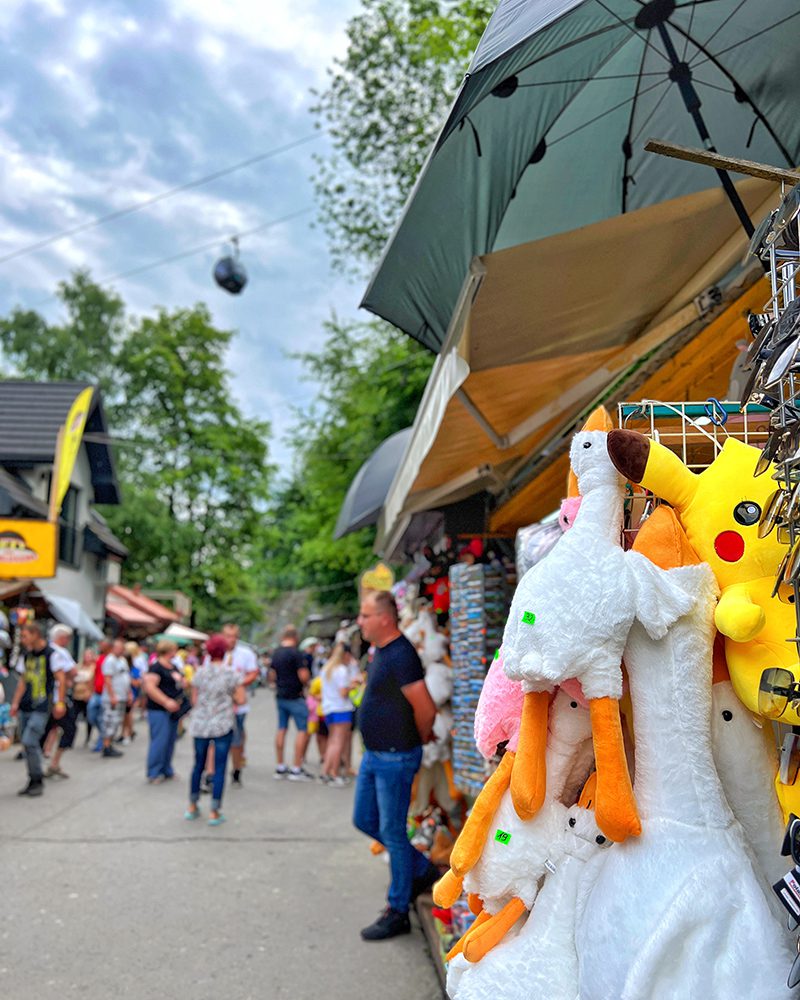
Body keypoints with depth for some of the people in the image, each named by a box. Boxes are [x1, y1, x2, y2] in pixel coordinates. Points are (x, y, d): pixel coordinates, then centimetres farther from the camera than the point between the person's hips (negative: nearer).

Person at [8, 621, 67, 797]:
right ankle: (33, 781, 20)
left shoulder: (50, 654, -7)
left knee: (29, 742, -13)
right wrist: (15, 703, 8)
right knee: (28, 744, 8)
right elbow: (23, 681, 16)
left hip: (41, 708, -6)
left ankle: (37, 781, 1)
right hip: (25, 708, 6)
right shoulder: (25, 656, 11)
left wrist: (60, 703, -11)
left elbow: (61, 679, -7)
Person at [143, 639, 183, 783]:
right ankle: (154, 773, 0)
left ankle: (166, 771, 23)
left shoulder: (174, 667, 17)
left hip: (172, 711, 9)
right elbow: (149, 687, -22)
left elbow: (181, 683, 30)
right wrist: (167, 702, -24)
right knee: (160, 741, -8)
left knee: (170, 741, 13)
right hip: (159, 711, -9)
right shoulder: (155, 667, -12)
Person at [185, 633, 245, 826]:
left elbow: (194, 700, 4)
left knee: (198, 765, 17)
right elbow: (240, 699, -9)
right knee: (219, 768, 2)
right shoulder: (232, 673, -8)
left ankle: (192, 807, 27)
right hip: (223, 725, -3)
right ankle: (214, 813, 3)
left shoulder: (200, 672, 1)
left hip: (200, 725, 3)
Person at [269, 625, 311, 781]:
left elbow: (272, 675, 16)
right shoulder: (296, 653, -16)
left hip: (280, 696, 8)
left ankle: (279, 767, 16)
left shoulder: (276, 653, 8)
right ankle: (296, 769, -5)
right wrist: (306, 682, 1)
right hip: (295, 696, -8)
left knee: (281, 729, 12)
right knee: (302, 730, -2)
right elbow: (304, 676, -20)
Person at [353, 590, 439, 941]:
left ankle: (398, 912, 15)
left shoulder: (400, 656, -23)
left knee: (392, 833, 1)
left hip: (395, 757, -10)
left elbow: (425, 708, -26)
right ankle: (422, 869, 33)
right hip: (374, 754, 10)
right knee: (365, 820, 19)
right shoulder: (381, 651, 8)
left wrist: (420, 739, -7)